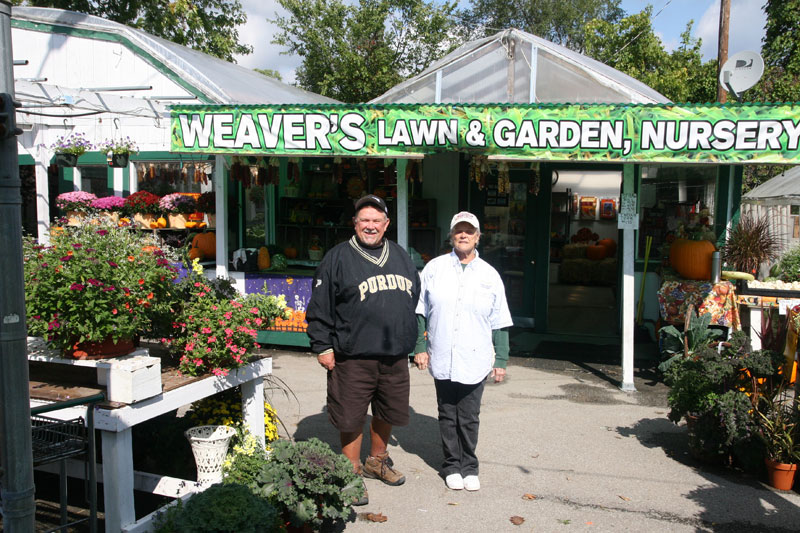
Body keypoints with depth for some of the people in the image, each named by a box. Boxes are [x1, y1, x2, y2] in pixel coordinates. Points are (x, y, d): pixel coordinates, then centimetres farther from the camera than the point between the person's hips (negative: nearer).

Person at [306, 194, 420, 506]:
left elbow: (415, 300, 22)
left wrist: (415, 344, 20)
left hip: (395, 356, 5)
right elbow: (319, 307, -4)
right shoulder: (338, 258, -3)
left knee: (388, 412, 17)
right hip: (353, 357, -5)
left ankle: (377, 461, 40)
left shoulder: (400, 257, 13)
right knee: (352, 419, 3)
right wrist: (322, 346, -8)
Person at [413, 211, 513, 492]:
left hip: (474, 361, 0)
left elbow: (499, 324, 8)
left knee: (469, 418, 7)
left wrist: (501, 360, 5)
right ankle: (452, 466, 26)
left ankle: (469, 466, 24)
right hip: (442, 360, 0)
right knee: (447, 416, 10)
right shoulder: (434, 268, 4)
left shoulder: (490, 275, 6)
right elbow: (420, 313, 7)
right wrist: (420, 347, 1)